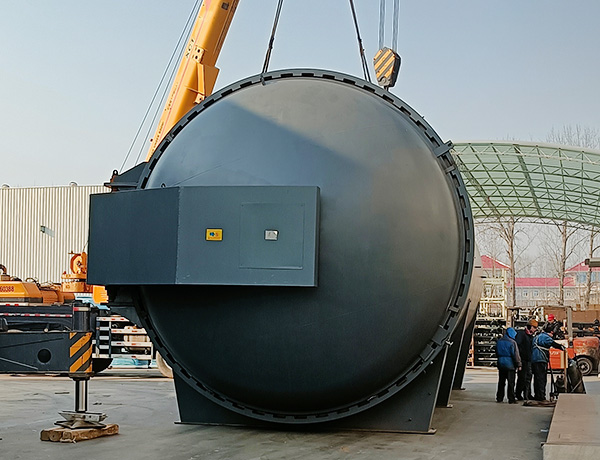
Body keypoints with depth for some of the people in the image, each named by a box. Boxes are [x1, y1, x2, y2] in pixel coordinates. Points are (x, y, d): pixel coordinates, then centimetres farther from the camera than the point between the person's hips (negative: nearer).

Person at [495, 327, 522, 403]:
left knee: (501, 382, 12)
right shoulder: (512, 342, -14)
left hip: (501, 365, 6)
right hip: (510, 365, -6)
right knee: (511, 383, 0)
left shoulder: (499, 341, 7)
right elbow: (516, 355, -13)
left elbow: (497, 353, 18)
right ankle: (511, 399, 0)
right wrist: (518, 365, -6)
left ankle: (499, 398, 14)